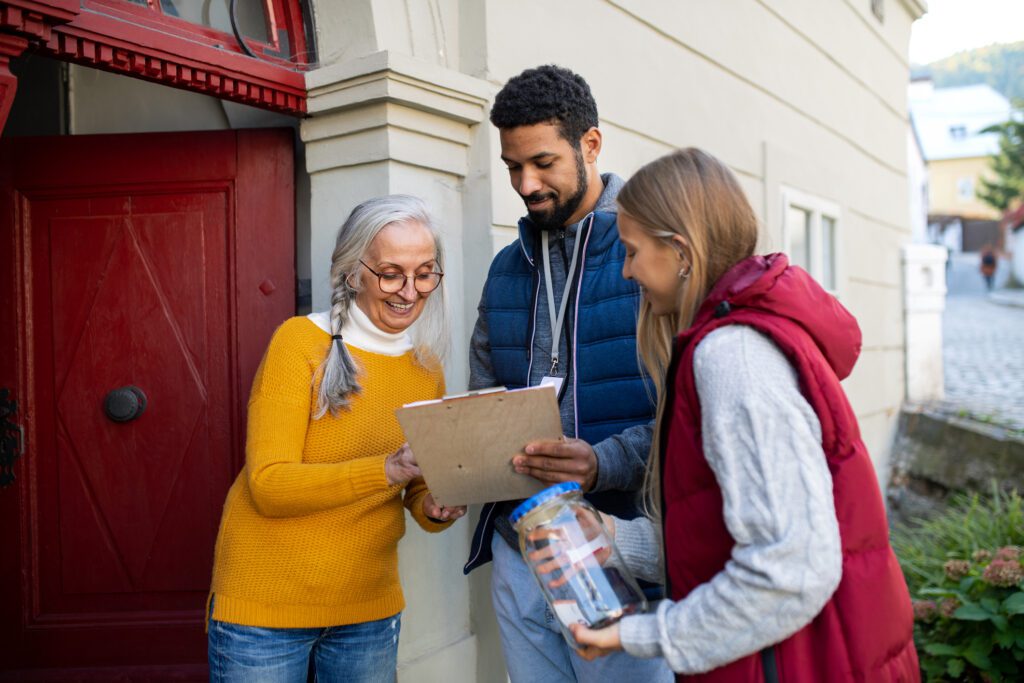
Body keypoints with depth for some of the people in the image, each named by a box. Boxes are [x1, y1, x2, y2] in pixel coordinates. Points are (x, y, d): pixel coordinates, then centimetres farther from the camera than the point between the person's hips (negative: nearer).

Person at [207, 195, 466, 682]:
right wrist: (385, 470, -31)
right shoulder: (301, 340, -12)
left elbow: (419, 494, 7)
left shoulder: (427, 367, 3)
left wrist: (435, 511, -15)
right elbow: (268, 485, -19)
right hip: (265, 608, -4)